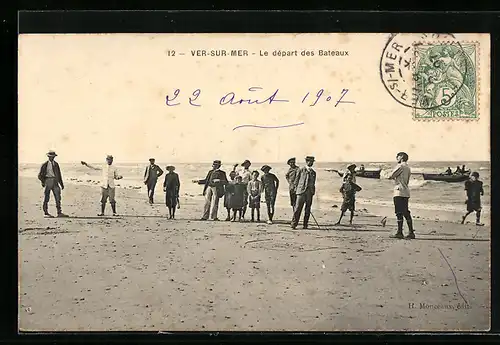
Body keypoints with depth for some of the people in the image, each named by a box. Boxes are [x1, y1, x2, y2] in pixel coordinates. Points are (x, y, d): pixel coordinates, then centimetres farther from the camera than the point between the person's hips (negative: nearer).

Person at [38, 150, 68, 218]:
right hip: (48, 181, -4)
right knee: (46, 198, -1)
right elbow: (40, 175, 1)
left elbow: (59, 174, 19)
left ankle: (59, 213, 1)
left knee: (58, 197, -1)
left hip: (55, 182, 4)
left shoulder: (56, 164, 13)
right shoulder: (45, 165, 0)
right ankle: (46, 213, 4)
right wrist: (42, 181, -15)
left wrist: (61, 184, 17)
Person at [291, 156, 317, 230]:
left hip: (309, 192, 4)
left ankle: (305, 225, 8)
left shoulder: (313, 172, 15)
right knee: (298, 208, -8)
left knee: (308, 210, 4)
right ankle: (294, 224, -6)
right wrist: (296, 188, 1)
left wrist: (313, 192, 12)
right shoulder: (301, 170, 5)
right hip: (301, 191, -4)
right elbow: (296, 180, 6)